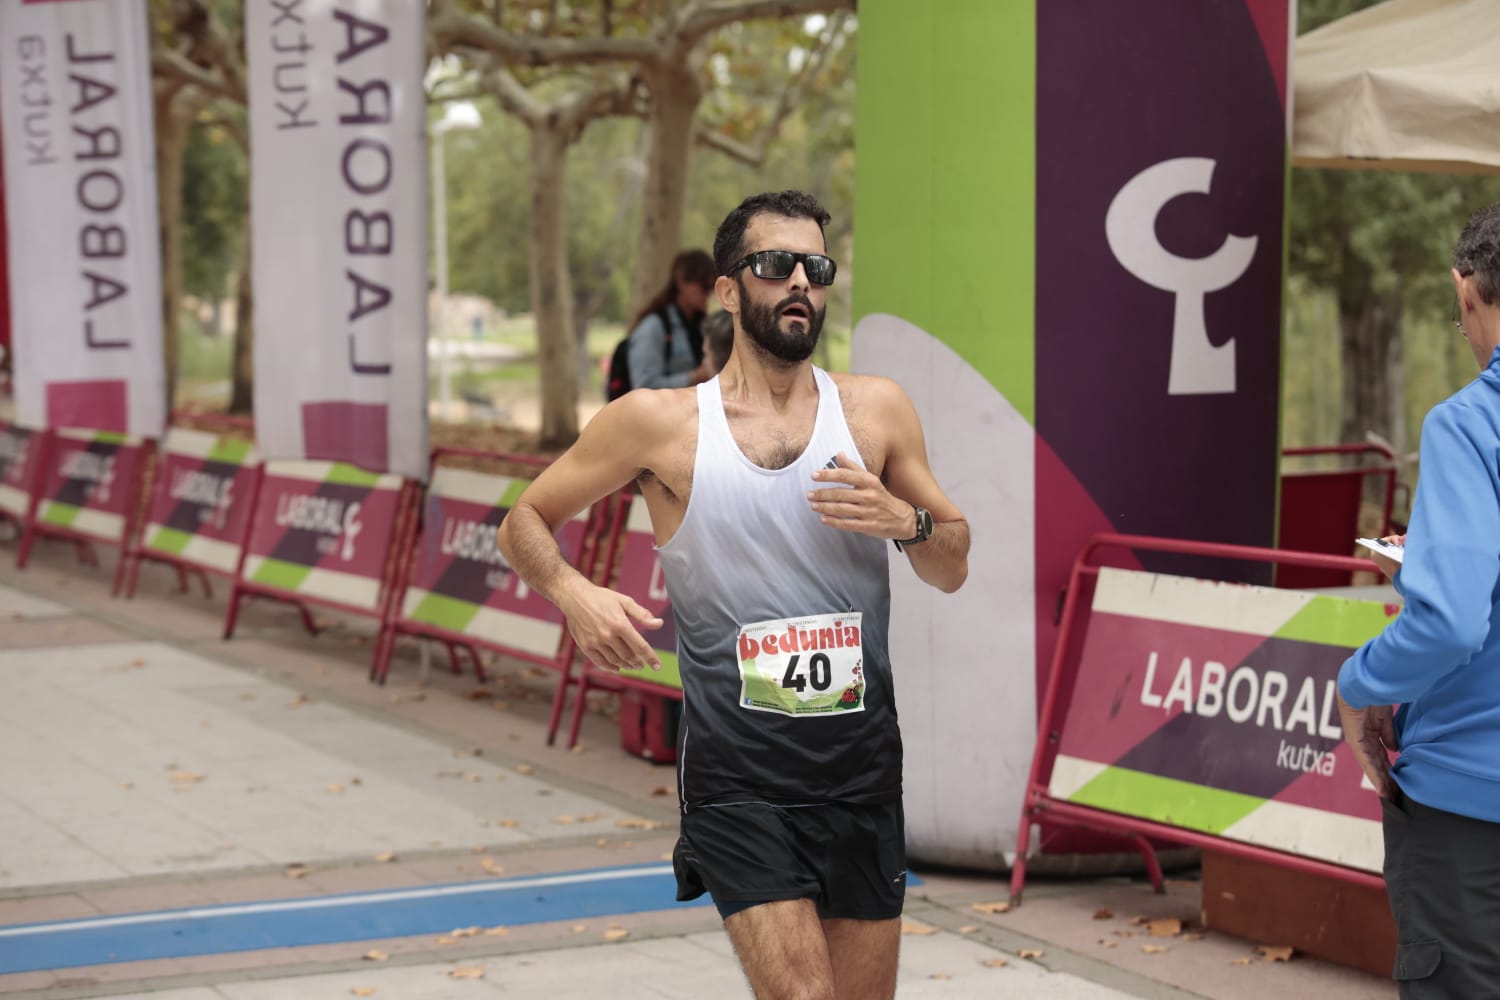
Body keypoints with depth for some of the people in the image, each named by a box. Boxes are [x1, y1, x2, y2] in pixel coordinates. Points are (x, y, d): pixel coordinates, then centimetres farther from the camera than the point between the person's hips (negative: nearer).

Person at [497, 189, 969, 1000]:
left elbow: (953, 570, 12)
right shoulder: (659, 423, -1)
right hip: (736, 773, -3)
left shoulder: (875, 409, 5)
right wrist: (574, 595, -14)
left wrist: (906, 522, -11)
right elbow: (523, 523, 7)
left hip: (862, 765, 3)